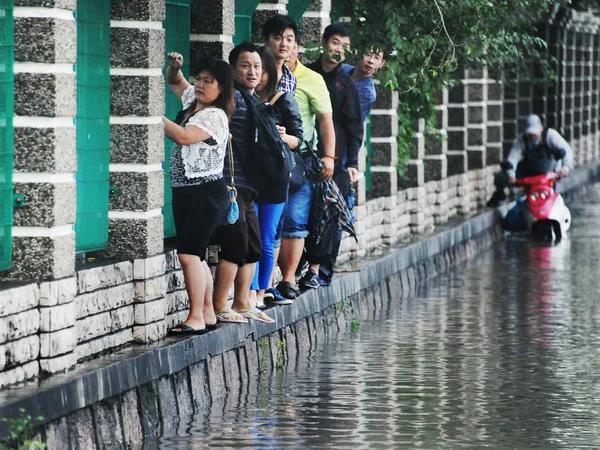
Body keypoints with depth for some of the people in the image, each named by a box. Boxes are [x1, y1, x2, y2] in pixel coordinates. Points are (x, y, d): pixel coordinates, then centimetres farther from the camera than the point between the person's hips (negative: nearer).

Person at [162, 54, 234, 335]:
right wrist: (174, 66, 8)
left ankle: (196, 318, -18)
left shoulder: (215, 116, -14)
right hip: (184, 190, 10)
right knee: (195, 255, 12)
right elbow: (174, 81, 30)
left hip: (206, 193, -10)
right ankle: (207, 314, 18)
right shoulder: (192, 101, 12)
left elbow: (183, 136, -27)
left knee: (188, 253, -17)